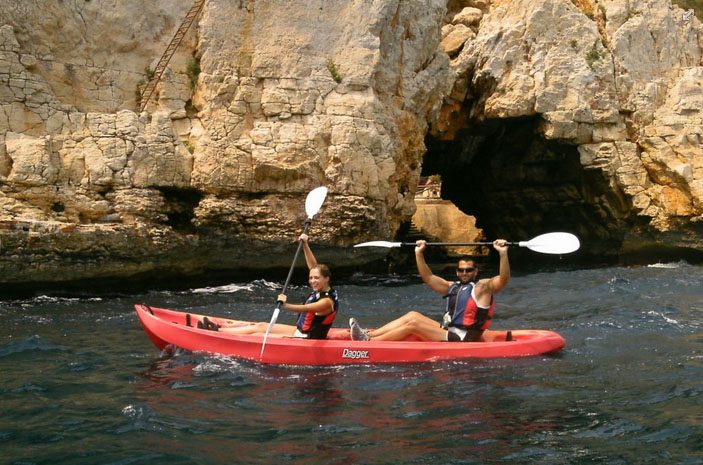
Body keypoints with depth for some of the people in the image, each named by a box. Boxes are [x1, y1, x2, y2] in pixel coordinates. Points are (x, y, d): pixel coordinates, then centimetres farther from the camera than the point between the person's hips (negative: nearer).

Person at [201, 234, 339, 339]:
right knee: (261, 326, 11)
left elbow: (302, 309, -36)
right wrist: (305, 244, 1)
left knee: (256, 334, -7)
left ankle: (217, 331, -1)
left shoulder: (327, 301, -23)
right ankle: (219, 328, 15)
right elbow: (314, 266, 7)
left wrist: (284, 305, -48)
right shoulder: (322, 291, 3)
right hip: (300, 331, 9)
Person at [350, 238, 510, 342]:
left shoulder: (482, 287, -5)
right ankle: (368, 334, -8)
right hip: (448, 333, 8)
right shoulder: (452, 287, 18)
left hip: (461, 341, -8)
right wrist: (419, 253, 13)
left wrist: (503, 253, -34)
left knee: (413, 324, -16)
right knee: (413, 315, 0)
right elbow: (428, 277, 20)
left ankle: (368, 342, -17)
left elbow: (503, 279, -22)